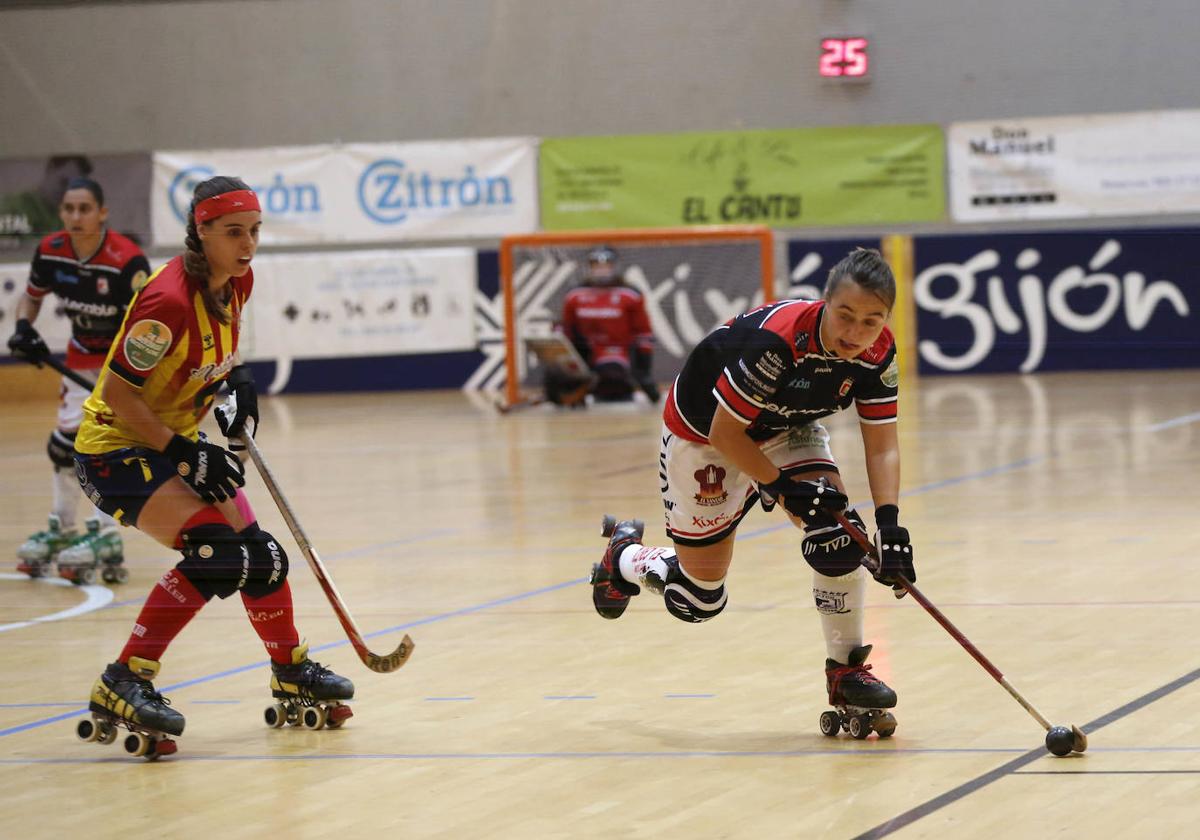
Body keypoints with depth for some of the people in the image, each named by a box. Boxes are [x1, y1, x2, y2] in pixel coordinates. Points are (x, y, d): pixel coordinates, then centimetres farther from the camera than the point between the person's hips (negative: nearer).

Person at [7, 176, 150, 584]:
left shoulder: (127, 261, -31)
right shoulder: (50, 251, -14)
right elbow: (32, 296, 6)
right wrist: (23, 327, -14)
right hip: (83, 357, 6)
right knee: (65, 443, 10)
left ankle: (104, 536, -10)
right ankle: (60, 531, 28)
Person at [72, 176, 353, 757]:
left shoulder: (236, 283, -1)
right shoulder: (171, 300, -28)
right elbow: (116, 392, -24)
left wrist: (238, 379, 4)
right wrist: (182, 452, -24)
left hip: (176, 444, 9)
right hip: (115, 450, -9)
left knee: (260, 555, 12)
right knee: (219, 555, -26)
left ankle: (293, 677, 35)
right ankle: (125, 683, -22)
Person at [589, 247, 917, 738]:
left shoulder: (878, 354, -22)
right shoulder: (776, 339, -39)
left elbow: (882, 448, -16)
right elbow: (724, 433, -28)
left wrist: (889, 526, -29)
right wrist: (782, 487, -28)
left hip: (787, 429, 5)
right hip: (701, 433, -5)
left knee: (837, 529, -21)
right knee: (700, 601, 5)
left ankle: (845, 670, -5)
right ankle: (625, 557, 39)